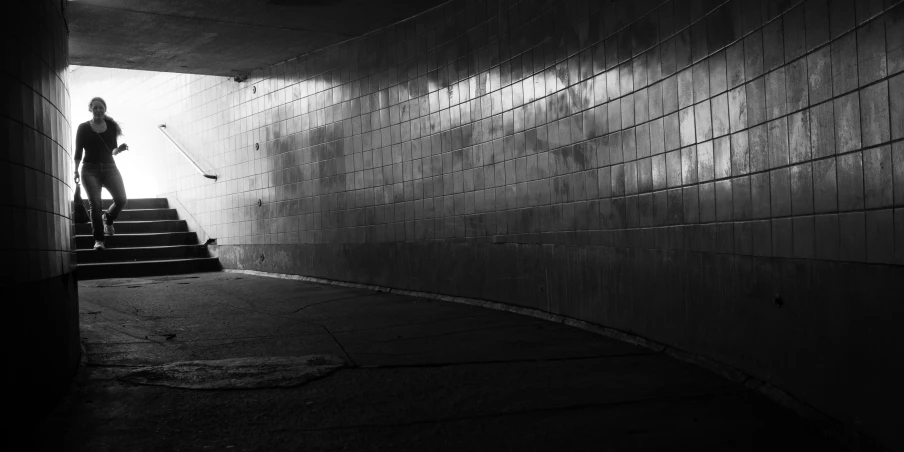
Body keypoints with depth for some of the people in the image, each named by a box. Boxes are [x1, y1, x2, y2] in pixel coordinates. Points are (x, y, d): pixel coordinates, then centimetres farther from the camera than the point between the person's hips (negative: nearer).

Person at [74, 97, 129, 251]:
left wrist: (119, 149, -8)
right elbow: (78, 151, 5)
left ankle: (108, 218, 22)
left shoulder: (112, 126, 9)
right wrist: (76, 170, -3)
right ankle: (98, 239, -5)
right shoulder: (83, 128, 4)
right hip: (90, 169, -2)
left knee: (121, 199, -11)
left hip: (109, 167, 2)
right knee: (95, 204, -10)